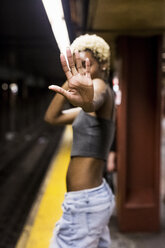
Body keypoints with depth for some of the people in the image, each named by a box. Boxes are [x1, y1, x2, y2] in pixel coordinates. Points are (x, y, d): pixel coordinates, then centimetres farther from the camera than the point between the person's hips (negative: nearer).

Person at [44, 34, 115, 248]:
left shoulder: (100, 86, -10)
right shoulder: (103, 103, 17)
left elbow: (94, 101, -37)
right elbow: (52, 117, 16)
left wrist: (87, 101, -60)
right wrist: (70, 80, 8)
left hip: (84, 200, -10)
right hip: (97, 193, 10)